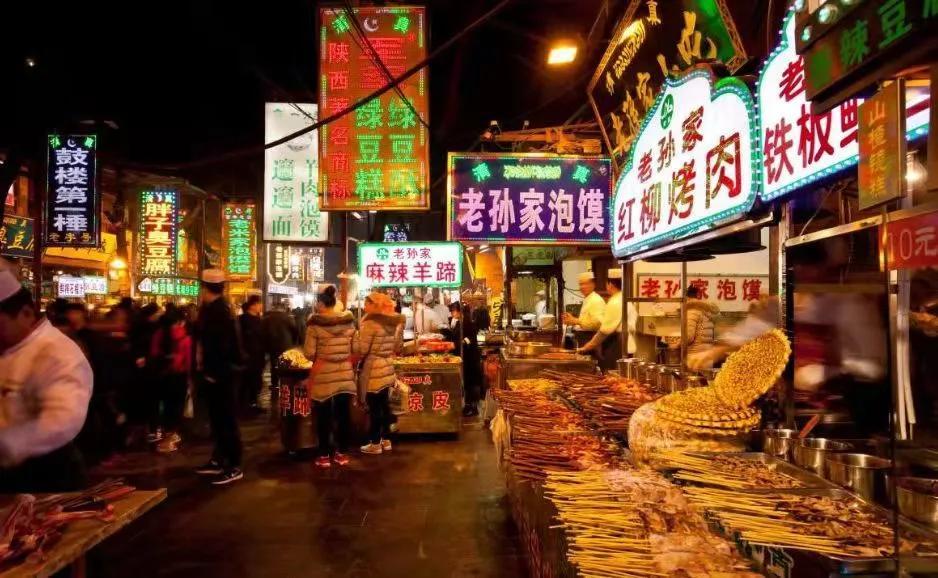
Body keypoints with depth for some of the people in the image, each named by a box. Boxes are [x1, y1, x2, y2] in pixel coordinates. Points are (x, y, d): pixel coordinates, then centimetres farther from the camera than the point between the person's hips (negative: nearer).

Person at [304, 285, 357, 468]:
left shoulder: (315, 323, -10)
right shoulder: (349, 321, 1)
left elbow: (309, 353, -10)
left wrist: (319, 356, 10)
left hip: (324, 374, -3)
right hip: (345, 373, 3)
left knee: (324, 415, 7)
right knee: (344, 414, 10)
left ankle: (324, 455, 15)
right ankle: (342, 453, 19)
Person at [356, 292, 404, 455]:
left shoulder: (371, 322, -16)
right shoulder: (393, 322, 8)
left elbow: (361, 349, -17)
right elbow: (396, 348, 15)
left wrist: (355, 336, -2)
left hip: (373, 370, -8)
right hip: (387, 368, 8)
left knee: (374, 407, 0)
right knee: (384, 405, 15)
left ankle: (375, 444, 8)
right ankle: (386, 440, 23)